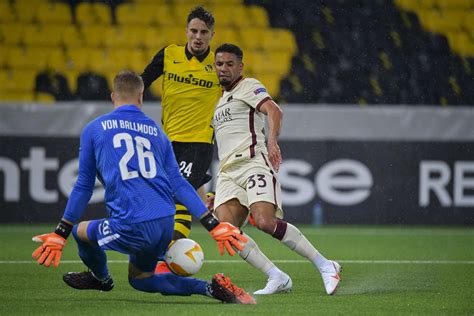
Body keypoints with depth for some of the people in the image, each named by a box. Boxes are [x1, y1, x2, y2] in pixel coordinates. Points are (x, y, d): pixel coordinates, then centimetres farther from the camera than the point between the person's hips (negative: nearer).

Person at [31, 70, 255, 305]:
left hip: (133, 227, -5)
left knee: (81, 231, 19)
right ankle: (209, 288, 7)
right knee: (140, 279, 23)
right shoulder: (156, 132, 18)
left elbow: (84, 187, 11)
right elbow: (179, 185, 13)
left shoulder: (94, 129, 8)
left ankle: (101, 277, 47)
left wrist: (59, 234, 19)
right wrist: (215, 226, 12)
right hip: (166, 224, 5)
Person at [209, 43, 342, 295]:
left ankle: (325, 266, -16)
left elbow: (273, 110, -14)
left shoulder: (249, 86, 4)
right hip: (227, 172, 7)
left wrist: (272, 141, -34)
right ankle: (275, 278, -10)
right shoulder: (220, 99, 28)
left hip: (252, 161, -7)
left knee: (265, 222, -26)